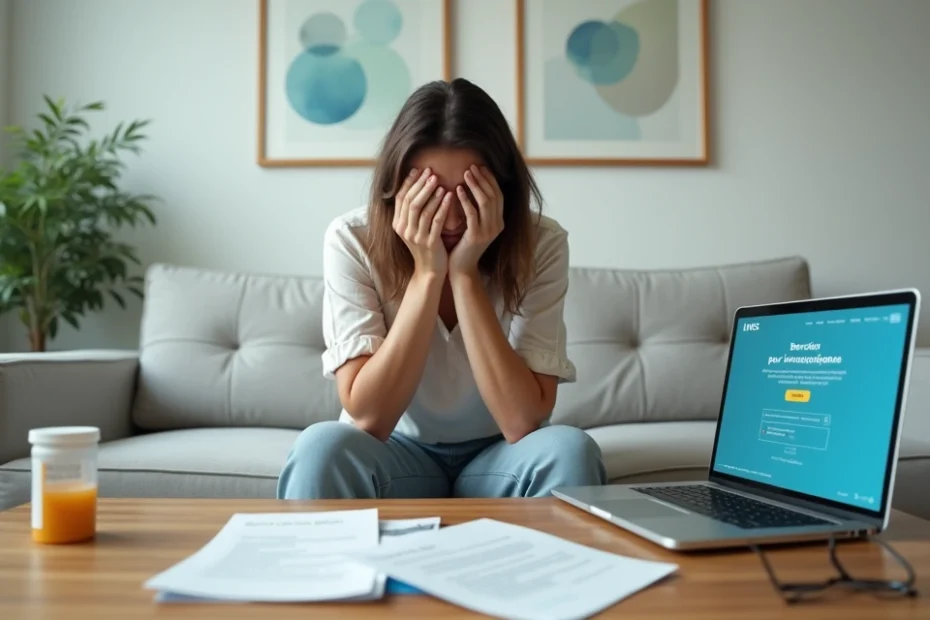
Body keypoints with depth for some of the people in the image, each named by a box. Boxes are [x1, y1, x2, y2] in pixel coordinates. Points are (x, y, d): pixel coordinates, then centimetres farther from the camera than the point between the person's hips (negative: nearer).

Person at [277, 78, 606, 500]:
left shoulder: (541, 243, -17)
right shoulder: (352, 240, -18)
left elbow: (522, 423, -25)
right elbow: (368, 418, -24)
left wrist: (464, 274, -30)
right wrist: (427, 273, -30)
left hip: (495, 457, 1)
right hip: (396, 453, -1)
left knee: (568, 450, -30)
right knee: (322, 448, -32)